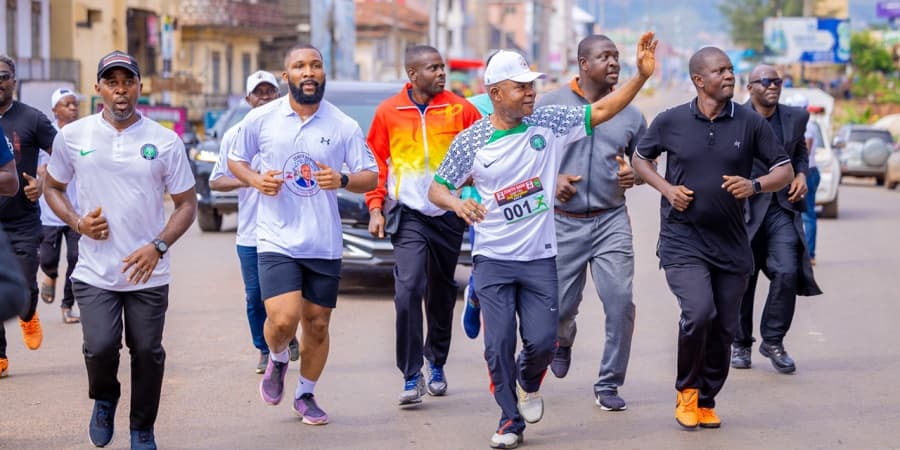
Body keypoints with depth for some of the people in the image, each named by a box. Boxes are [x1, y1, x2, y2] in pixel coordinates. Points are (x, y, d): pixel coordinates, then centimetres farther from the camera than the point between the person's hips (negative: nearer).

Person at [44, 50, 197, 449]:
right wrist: (77, 222, -4)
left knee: (147, 353, 4)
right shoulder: (72, 136, 2)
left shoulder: (165, 142, -1)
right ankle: (104, 399, 19)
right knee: (100, 346, -15)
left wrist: (158, 246, -12)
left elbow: (187, 204, 3)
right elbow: (52, 186, 15)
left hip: (148, 274, 0)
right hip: (95, 272, 0)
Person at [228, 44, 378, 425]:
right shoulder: (260, 119, -1)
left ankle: (306, 394, 31)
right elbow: (235, 160, 14)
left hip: (324, 244, 2)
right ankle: (277, 360, 19)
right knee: (283, 319, -17)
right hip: (277, 240, -2)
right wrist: (256, 180, -8)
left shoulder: (344, 126, 0)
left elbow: (371, 177, 5)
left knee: (317, 324, 8)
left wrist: (343, 180, -17)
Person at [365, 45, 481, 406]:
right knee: (408, 291, -16)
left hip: (449, 214, 2)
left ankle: (436, 365, 32)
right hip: (409, 214, -2)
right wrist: (376, 207, -1)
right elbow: (375, 162, 6)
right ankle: (411, 377, -12)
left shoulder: (460, 109, -1)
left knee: (442, 294, 13)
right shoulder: (388, 112, -1)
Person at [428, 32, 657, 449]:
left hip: (540, 258, 1)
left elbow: (603, 110, -1)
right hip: (493, 260, -1)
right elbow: (436, 189, 3)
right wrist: (456, 202, -19)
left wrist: (641, 75, -13)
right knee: (498, 344, -5)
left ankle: (529, 383, 32)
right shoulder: (470, 141, -4)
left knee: (542, 340, -3)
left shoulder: (548, 124, 0)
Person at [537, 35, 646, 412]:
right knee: (560, 306, 8)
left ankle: (608, 384, 4)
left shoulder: (629, 114, 5)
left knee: (620, 303, -11)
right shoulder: (550, 105, -1)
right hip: (563, 222, -1)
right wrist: (551, 180, -12)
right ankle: (563, 341, 46)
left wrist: (634, 175, -7)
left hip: (611, 221, 1)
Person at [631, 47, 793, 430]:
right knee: (698, 313, -21)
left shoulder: (750, 123, 0)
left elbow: (785, 170, 5)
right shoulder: (670, 121, -1)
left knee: (723, 329, 7)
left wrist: (754, 185, -15)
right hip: (682, 240, -3)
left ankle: (706, 403, 27)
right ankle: (686, 391, 3)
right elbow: (639, 158, 14)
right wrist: (666, 188, -4)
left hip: (731, 244, 3)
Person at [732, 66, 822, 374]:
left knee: (788, 273, -12)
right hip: (744, 208, -2)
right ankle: (740, 344, 25)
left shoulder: (796, 117, 7)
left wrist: (801, 173, 4)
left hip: (783, 208, 2)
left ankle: (773, 341, 5)